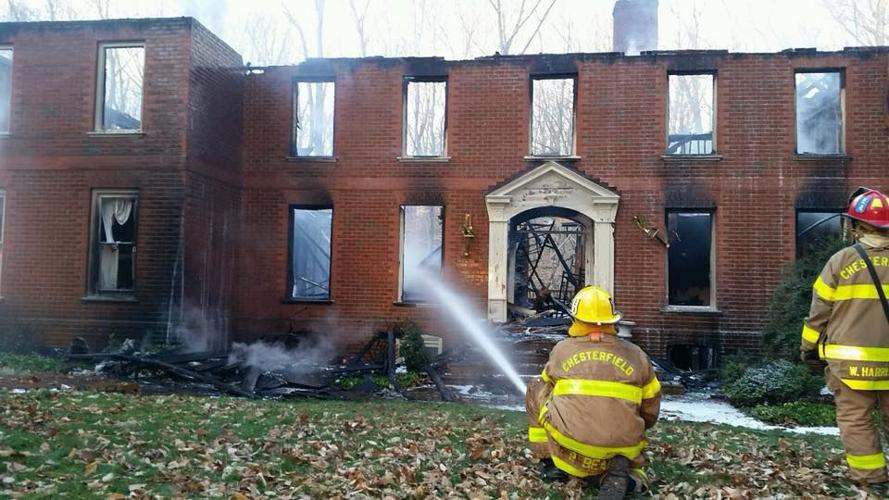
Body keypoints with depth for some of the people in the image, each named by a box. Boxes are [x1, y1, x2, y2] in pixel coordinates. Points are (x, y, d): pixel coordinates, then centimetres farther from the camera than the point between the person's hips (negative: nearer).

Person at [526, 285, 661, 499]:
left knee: (536, 389, 21)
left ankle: (551, 462, 18)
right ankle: (624, 470, 0)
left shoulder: (562, 349, 8)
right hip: (621, 449, 1)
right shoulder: (635, 354, 9)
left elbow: (546, 387, 27)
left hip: (569, 451, -1)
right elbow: (650, 411, 16)